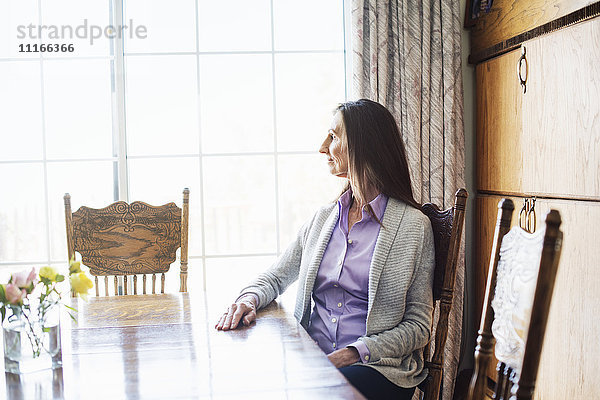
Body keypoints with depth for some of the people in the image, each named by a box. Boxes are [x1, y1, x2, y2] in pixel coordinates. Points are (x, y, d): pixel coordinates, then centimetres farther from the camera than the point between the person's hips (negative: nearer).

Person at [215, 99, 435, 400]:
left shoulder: (412, 225, -3)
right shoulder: (323, 219, 14)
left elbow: (419, 327, -4)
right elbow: (275, 277, 21)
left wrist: (354, 353, -17)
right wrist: (250, 299, -3)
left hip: (378, 368, -5)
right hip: (313, 362, 5)